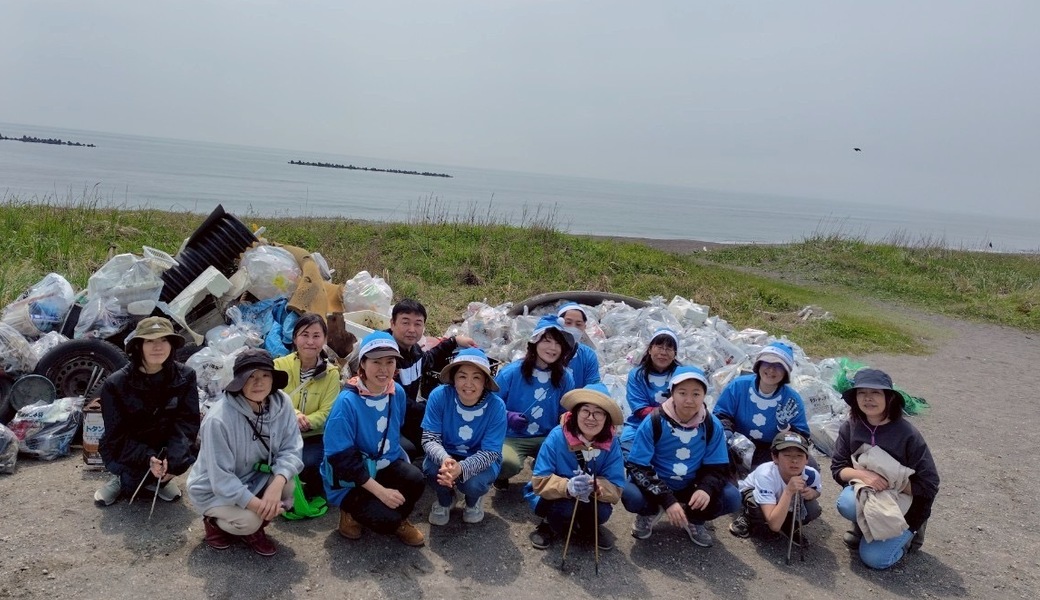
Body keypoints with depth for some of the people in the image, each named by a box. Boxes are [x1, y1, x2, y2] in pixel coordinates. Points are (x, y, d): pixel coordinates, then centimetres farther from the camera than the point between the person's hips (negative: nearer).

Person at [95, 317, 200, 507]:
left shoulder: (185, 376, -12)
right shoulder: (116, 384, -17)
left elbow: (187, 421, -13)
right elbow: (116, 435, -15)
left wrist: (172, 460, -29)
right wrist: (148, 458, -32)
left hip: (166, 444, 2)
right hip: (127, 449, -2)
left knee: (186, 458, -27)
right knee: (133, 481, -27)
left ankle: (159, 480, 7)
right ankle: (121, 478, 11)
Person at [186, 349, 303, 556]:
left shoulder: (282, 403, -17)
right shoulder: (219, 419, -31)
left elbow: (291, 450, -17)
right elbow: (221, 479, -27)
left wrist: (277, 484, -35)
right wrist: (258, 504, -32)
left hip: (257, 478, 4)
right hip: (214, 489, -4)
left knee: (290, 485, -23)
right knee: (249, 520, -28)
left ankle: (255, 528, 6)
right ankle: (214, 521, 8)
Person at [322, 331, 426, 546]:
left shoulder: (397, 392, -5)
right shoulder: (347, 402, -24)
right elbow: (341, 458, -23)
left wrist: (402, 464, 3)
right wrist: (381, 491, -25)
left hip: (385, 465, 5)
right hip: (349, 479, -5)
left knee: (415, 479, -26)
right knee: (386, 519, -27)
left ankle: (398, 520, 5)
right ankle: (352, 512, 8)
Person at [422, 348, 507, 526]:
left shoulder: (496, 406, -26)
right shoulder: (439, 396, -25)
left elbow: (490, 451, -24)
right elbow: (429, 438, -22)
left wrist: (462, 468, -43)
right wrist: (444, 459, -45)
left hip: (481, 460, -1)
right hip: (446, 455, 1)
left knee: (472, 483, -31)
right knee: (431, 469, -30)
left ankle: (473, 502, 11)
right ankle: (444, 500, 8)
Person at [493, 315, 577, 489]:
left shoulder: (565, 379, 1)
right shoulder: (511, 372, -9)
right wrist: (507, 416, -20)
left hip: (547, 438, 4)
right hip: (511, 438, -3)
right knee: (508, 463, -36)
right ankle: (500, 475, 5)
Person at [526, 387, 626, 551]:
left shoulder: (611, 444, -17)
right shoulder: (557, 436, -24)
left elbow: (615, 490, -18)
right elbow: (540, 481, -24)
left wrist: (595, 486, -40)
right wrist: (567, 487, -44)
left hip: (590, 501, 2)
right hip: (555, 498, -2)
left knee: (603, 512, -27)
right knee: (565, 506, -32)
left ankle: (588, 528, 10)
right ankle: (551, 526, 5)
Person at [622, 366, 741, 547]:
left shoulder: (712, 426, -12)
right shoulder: (653, 422, -21)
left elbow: (718, 468, -5)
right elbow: (637, 466, -21)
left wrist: (706, 489, -29)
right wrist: (667, 500, -31)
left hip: (691, 488, 3)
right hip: (655, 485, -2)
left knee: (732, 498, -20)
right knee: (631, 495, -33)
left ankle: (693, 519, 10)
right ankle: (650, 513, 6)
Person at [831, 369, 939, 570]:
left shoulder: (907, 435, -20)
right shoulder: (850, 427, -10)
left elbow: (928, 486, -15)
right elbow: (838, 468, -7)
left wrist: (891, 483, -22)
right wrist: (863, 475, -26)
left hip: (904, 504, -2)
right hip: (865, 495, 2)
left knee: (874, 558, -16)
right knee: (846, 503, -33)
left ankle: (907, 531, 14)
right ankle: (865, 526, 4)